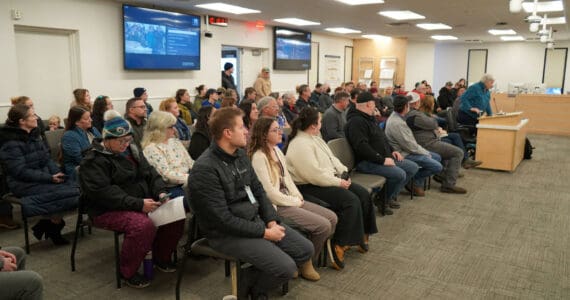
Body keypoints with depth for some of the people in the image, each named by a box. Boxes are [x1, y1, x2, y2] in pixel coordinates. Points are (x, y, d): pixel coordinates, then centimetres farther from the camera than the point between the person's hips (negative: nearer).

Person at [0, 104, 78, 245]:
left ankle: (51, 222, -5)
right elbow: (21, 171, -18)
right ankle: (50, 224, -4)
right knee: (71, 193, -23)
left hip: (44, 178, 8)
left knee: (74, 188, -17)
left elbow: (47, 158, 11)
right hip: (24, 184, -8)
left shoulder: (33, 135, 12)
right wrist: (50, 178, -21)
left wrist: (57, 173, -8)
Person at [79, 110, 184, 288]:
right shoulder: (94, 161, -12)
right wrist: (138, 204, -30)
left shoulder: (132, 150, 12)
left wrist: (161, 192, -11)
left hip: (143, 203, 7)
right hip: (109, 210, -7)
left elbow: (151, 174, 11)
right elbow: (103, 193, -23)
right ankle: (128, 272, -11)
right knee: (143, 225, -34)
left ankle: (161, 257, 10)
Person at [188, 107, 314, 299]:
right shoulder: (205, 169, -22)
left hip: (256, 219, 9)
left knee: (305, 250, 4)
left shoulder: (240, 154, 5)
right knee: (286, 267, -20)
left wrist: (271, 221, -3)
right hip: (228, 233, -8)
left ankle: (257, 277, 19)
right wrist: (264, 232, -18)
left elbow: (258, 190, 12)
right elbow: (223, 219, -22)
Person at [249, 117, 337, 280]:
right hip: (278, 206, -9)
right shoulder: (259, 157, -17)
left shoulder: (277, 150, 11)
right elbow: (269, 192, -20)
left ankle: (314, 254, 14)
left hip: (290, 199, 9)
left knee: (332, 218, 0)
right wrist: (295, 203, -11)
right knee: (323, 226, -18)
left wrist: (298, 197, 1)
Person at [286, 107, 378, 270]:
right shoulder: (300, 145, -20)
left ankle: (362, 234, 16)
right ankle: (338, 244, -15)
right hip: (311, 188, -10)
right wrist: (339, 183, -18)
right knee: (351, 201, -25)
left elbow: (331, 158, 19)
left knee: (363, 194, 2)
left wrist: (343, 172, 4)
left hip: (329, 180, 10)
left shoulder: (314, 138, 14)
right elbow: (315, 175, -25)